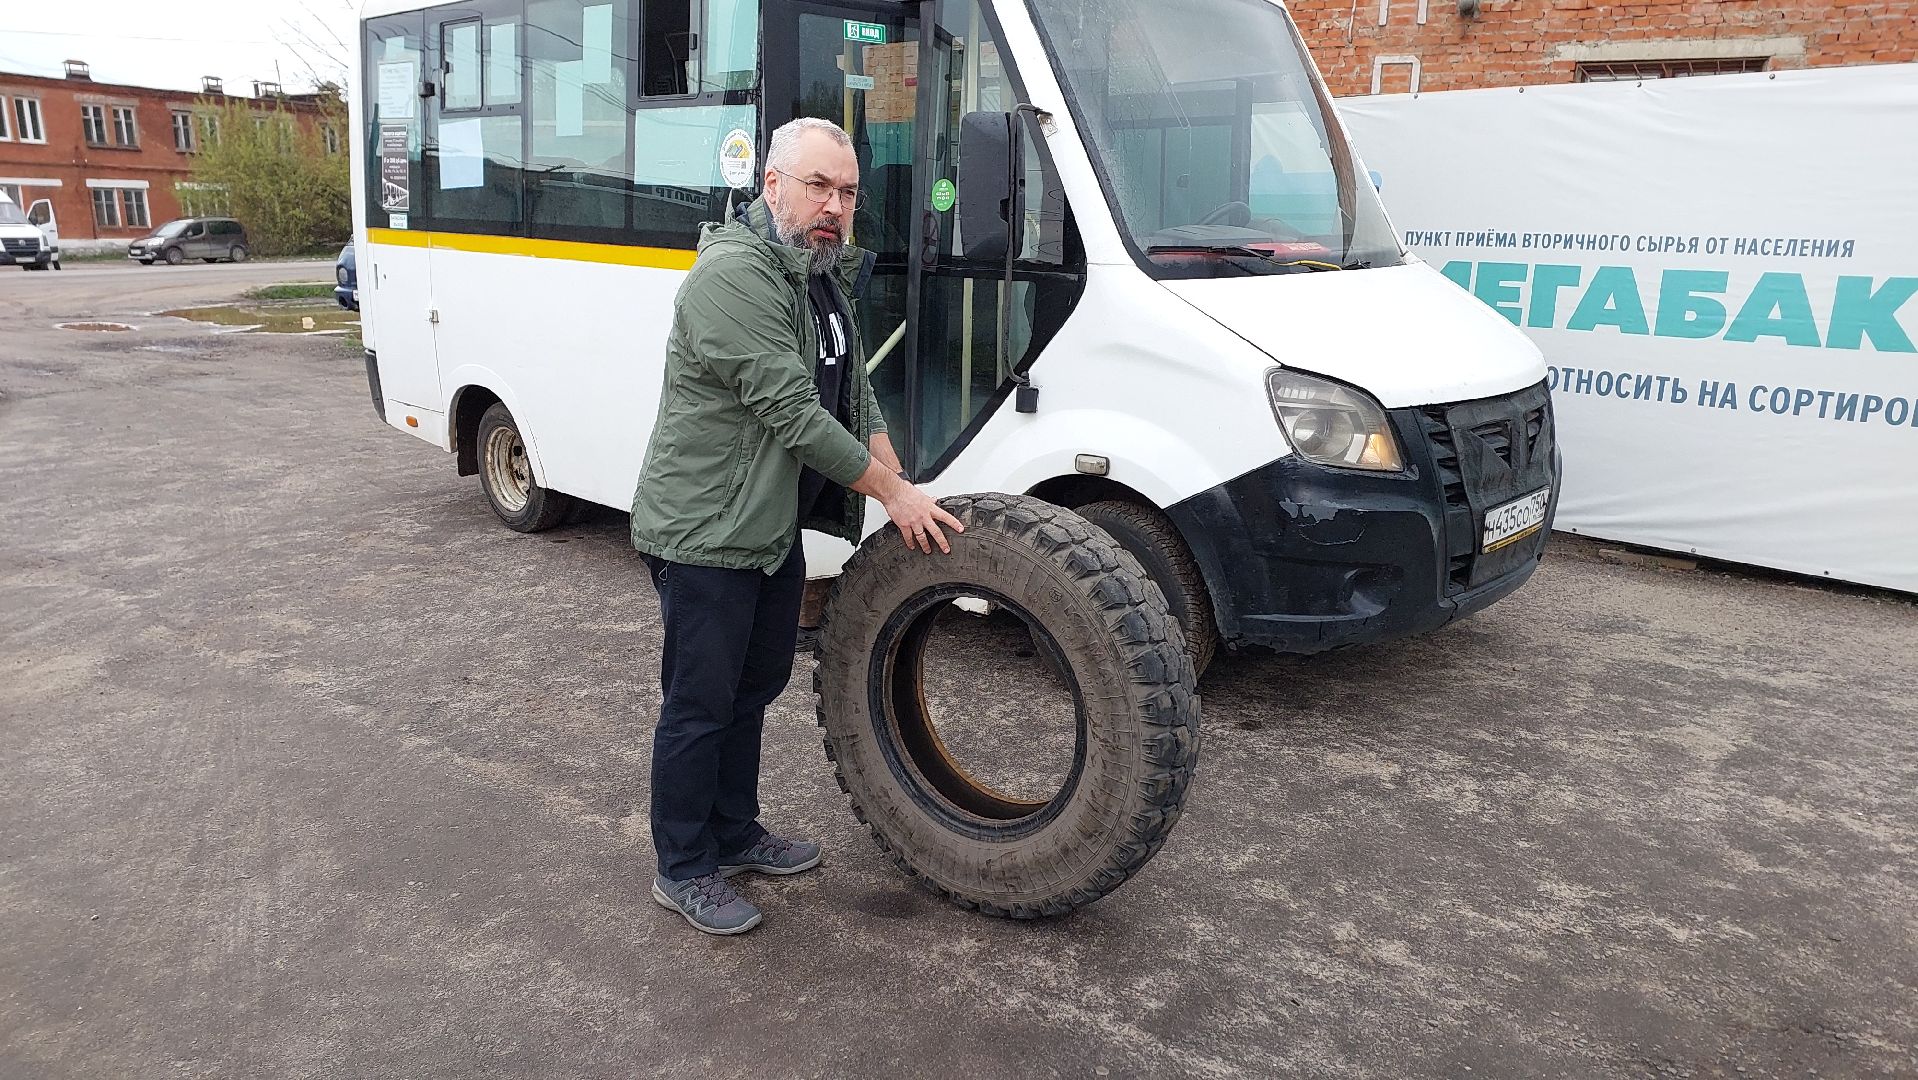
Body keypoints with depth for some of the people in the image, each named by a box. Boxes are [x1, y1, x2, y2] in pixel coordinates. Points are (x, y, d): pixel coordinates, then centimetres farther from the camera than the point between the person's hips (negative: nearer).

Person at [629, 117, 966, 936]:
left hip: (774, 524, 10)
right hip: (703, 531, -10)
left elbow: (854, 392, 12)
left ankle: (735, 834, 37)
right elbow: (790, 411, -26)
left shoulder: (825, 274, 10)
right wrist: (892, 493, -20)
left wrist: (899, 484, -1)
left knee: (756, 685, 20)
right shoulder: (735, 273, -22)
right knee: (700, 704, 2)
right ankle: (684, 871, 18)